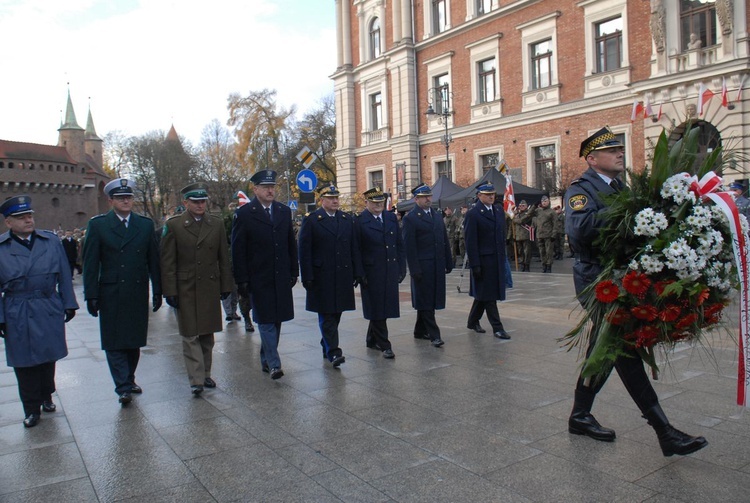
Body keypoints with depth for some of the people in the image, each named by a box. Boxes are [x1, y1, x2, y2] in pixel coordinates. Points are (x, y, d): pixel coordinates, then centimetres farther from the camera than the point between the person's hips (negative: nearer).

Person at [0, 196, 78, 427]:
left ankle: (46, 397, 35)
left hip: (50, 311, 2)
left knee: (48, 356, 13)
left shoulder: (51, 240, 3)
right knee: (24, 362, 7)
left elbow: (64, 276, 6)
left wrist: (69, 304, 4)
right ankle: (32, 409, 22)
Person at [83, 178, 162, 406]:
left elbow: (153, 260, 8)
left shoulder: (145, 224, 8)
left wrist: (157, 291, 5)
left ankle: (129, 380, 25)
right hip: (111, 295, -2)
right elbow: (90, 263, -1)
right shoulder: (97, 225, 1)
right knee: (114, 343, 0)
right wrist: (91, 295, -6)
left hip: (138, 293, 2)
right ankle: (123, 387, 5)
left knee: (134, 341, 10)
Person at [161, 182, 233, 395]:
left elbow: (224, 258, 9)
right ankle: (196, 380, 5)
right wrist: (170, 291, -7)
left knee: (207, 334, 12)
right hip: (185, 289, -2)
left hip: (210, 288, 3)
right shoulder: (173, 225, -2)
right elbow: (167, 262, -3)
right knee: (190, 336, 0)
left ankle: (205, 374, 25)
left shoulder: (217, 224, 6)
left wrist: (226, 286, 6)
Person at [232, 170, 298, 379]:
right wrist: (241, 281, -9)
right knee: (266, 321, -3)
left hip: (281, 278, 5)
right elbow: (238, 251, -5)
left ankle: (266, 359, 25)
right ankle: (273, 364, 2)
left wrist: (294, 271, 9)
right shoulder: (244, 213, -4)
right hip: (258, 279, -4)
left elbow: (291, 244, 14)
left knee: (277, 320, 10)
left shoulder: (284, 211, 10)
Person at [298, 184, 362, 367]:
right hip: (321, 276, -4)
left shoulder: (347, 220, 12)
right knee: (326, 315, -3)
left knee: (336, 313, 11)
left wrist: (357, 273, 7)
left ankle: (327, 346, 27)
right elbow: (304, 251, -5)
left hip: (343, 275, 4)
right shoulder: (311, 221, -2)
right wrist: (307, 277, -10)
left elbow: (355, 248, 13)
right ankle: (333, 352, -3)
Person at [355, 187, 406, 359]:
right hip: (372, 272, -5)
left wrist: (401, 267, 7)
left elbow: (400, 244, 12)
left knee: (385, 306, 13)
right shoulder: (360, 221, -6)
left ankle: (372, 339, 30)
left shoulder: (391, 218, 11)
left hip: (390, 272, 6)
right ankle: (383, 344, 10)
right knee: (377, 309, 1)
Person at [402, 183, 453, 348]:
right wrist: (414, 269, -15)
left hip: (438, 266, 7)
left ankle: (420, 331, 24)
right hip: (422, 266, -7)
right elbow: (409, 246, -10)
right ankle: (434, 334, 2)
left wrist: (448, 263, 11)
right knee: (425, 301, -1)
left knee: (432, 300, 11)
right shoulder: (410, 218, -5)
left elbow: (445, 241, 16)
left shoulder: (437, 216, 15)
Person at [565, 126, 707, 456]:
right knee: (625, 351, -7)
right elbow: (578, 229, -29)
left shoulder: (619, 187, 19)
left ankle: (580, 416, 28)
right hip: (598, 281, -9)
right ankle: (664, 431, -2)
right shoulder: (581, 188, -9)